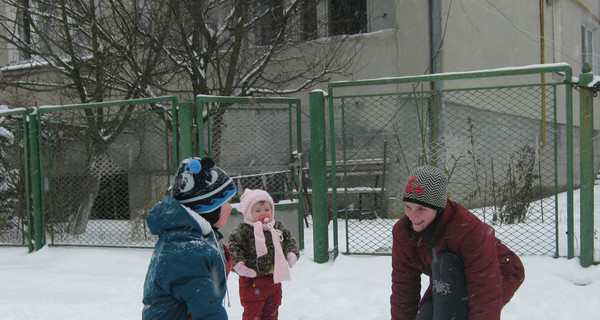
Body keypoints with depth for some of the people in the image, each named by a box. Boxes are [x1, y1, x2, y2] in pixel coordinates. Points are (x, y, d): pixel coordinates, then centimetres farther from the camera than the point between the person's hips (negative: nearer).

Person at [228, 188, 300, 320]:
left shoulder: (278, 227, 6)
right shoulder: (243, 230, -13)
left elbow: (290, 240, 17)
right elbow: (233, 246, -17)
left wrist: (292, 253, 2)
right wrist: (237, 263, -28)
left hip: (274, 278, 6)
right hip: (252, 279, -6)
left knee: (272, 309, 20)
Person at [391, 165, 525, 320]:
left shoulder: (469, 228, -34)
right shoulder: (402, 232, -15)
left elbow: (485, 295, -33)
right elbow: (402, 287, -9)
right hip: (447, 287, 6)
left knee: (445, 262, -32)